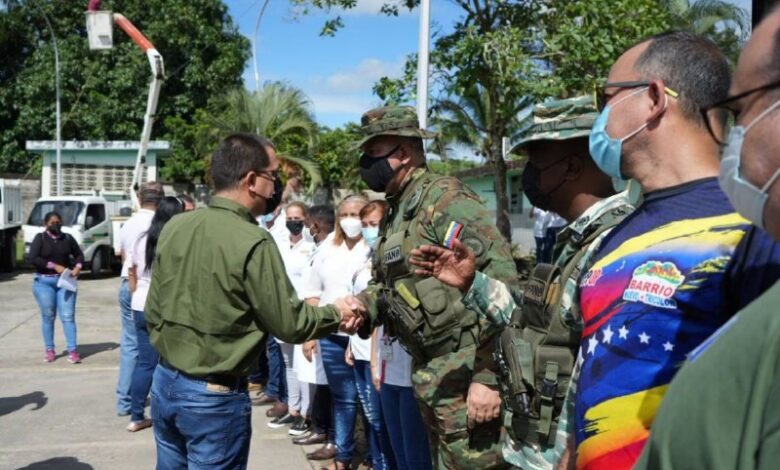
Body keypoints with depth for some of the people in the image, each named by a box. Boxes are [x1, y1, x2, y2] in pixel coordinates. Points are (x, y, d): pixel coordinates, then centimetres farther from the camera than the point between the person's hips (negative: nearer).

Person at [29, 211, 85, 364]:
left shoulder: (67, 238, 6)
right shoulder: (40, 238, -1)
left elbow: (79, 254, 15)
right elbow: (33, 258, -12)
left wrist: (78, 266, -6)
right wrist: (54, 266, -18)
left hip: (65, 281, 1)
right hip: (44, 281, -1)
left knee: (68, 316, -4)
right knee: (48, 316, 4)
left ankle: (72, 350, -5)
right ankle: (49, 350, 15)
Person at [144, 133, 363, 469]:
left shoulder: (174, 227, -1)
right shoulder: (253, 243, -21)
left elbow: (153, 310, 7)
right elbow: (289, 324, -13)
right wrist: (335, 314, 4)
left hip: (165, 382, 7)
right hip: (215, 396, -6)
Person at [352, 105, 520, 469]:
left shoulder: (446, 199, -15)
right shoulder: (396, 211, 14)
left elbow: (500, 284, -23)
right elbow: (388, 282, 25)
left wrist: (488, 377, -25)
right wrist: (362, 304, 2)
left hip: (465, 373, -9)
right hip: (428, 373, 9)